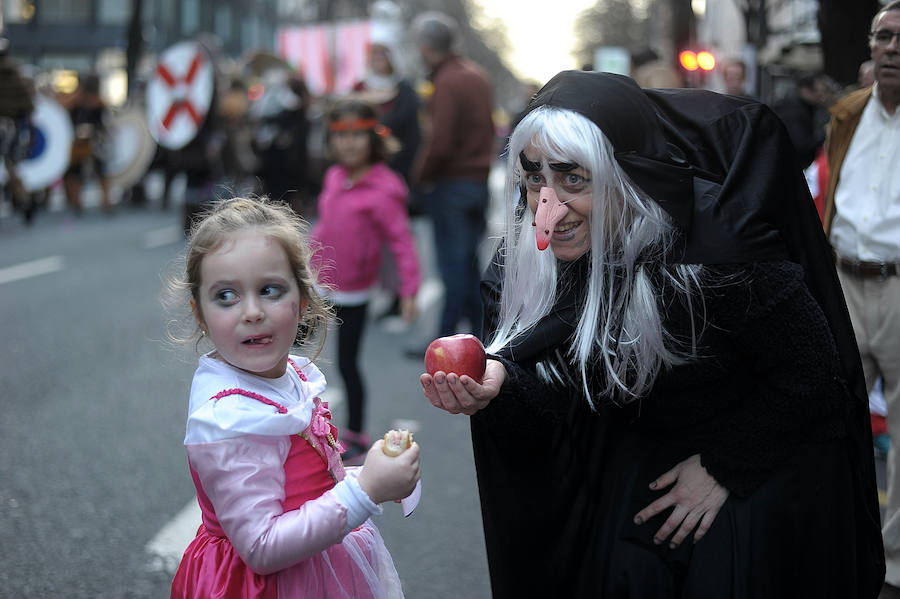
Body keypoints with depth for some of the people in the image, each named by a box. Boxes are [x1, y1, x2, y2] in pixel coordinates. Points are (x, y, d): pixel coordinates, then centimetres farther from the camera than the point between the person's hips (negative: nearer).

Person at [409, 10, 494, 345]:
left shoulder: (446, 82, -16)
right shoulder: (477, 75, 11)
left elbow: (440, 141, -22)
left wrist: (420, 175, -8)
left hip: (450, 183, -8)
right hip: (479, 181, 8)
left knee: (453, 263, -3)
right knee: (469, 260, 15)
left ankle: (445, 341, 3)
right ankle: (481, 335, 19)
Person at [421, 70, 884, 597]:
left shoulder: (719, 241, -32)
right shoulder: (529, 257, -16)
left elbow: (812, 371, -20)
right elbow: (562, 394, -14)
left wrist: (725, 469, -14)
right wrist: (498, 381, -35)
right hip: (636, 464, 4)